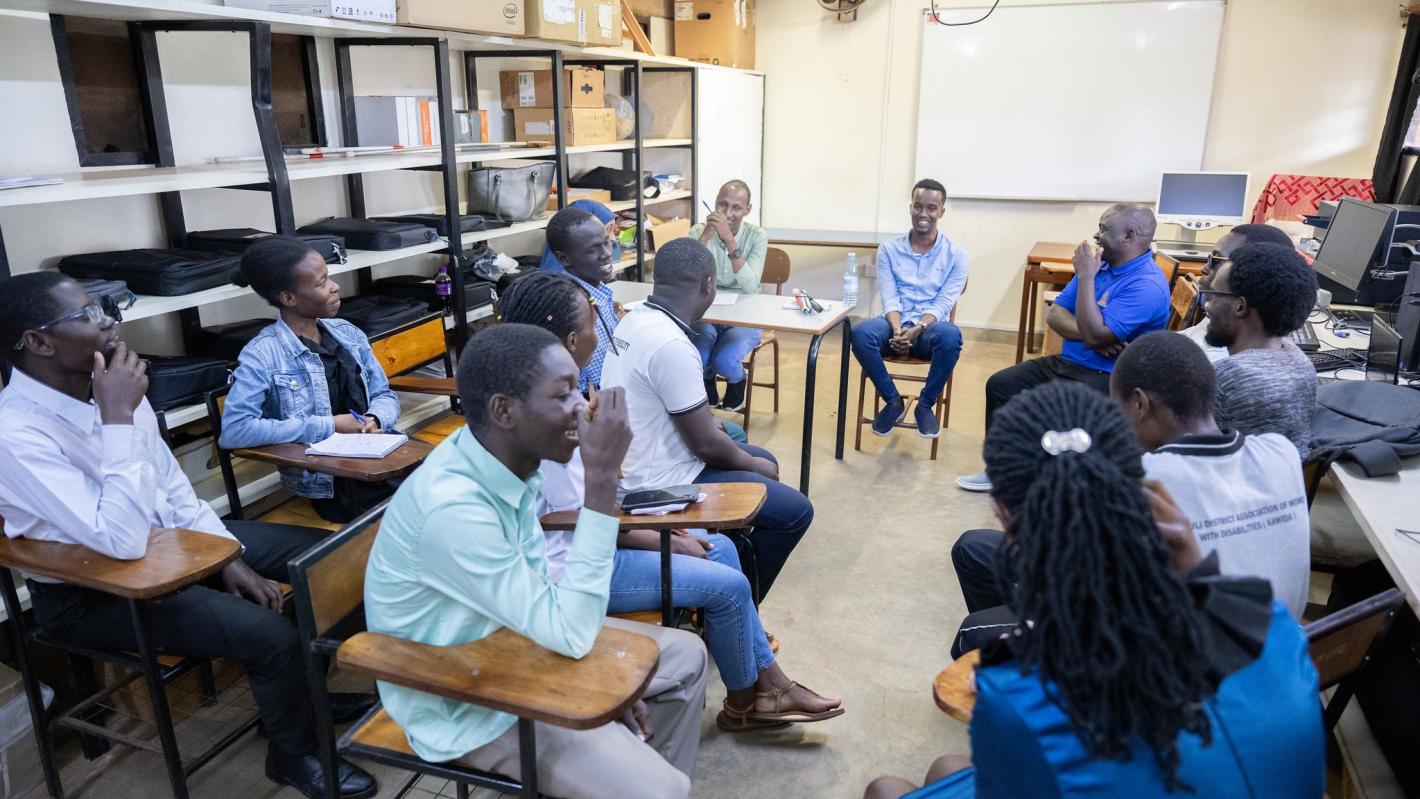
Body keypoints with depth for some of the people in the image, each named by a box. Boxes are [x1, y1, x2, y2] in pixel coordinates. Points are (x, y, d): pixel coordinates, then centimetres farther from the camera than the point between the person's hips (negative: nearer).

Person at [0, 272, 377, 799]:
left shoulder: (108, 388, -4)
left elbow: (172, 486, 7)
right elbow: (122, 542, -35)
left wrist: (228, 556, -3)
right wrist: (118, 417, -34)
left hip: (167, 539, 8)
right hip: (93, 591, -8)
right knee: (273, 636, -24)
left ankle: (306, 691, 24)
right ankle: (294, 754, 7)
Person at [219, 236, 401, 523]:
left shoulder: (347, 333, 10)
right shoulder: (262, 355, -8)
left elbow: (384, 395, 16)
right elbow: (233, 431, -18)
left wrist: (375, 420, -9)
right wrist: (328, 427, -18)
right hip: (326, 480, -7)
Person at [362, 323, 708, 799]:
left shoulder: (506, 458, -8)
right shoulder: (452, 507, -35)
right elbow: (572, 633, -32)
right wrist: (601, 480, -35)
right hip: (467, 701, -8)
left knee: (684, 655, 12)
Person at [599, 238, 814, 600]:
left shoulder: (635, 319, 1)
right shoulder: (671, 345, -28)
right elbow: (706, 444, -21)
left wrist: (706, 420, 11)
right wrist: (755, 466, -4)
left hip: (637, 463, 10)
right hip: (661, 482, -10)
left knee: (764, 459, 25)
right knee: (795, 511, -6)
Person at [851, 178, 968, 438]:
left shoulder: (956, 255, 2)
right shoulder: (889, 249, 6)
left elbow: (943, 303, -7)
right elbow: (890, 298, -3)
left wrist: (917, 329, -26)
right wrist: (897, 330, -23)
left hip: (930, 327, -1)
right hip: (895, 323, 1)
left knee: (950, 336, -38)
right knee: (860, 333, -33)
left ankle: (926, 404, -13)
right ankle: (893, 401, -11)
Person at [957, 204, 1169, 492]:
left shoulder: (1148, 284, -20)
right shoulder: (1102, 264, 7)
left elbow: (1094, 335, -29)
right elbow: (1055, 314, 4)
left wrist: (1086, 277, -23)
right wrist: (1090, 335, -16)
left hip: (1106, 378, -9)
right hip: (1067, 362, 9)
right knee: (1000, 384, 4)